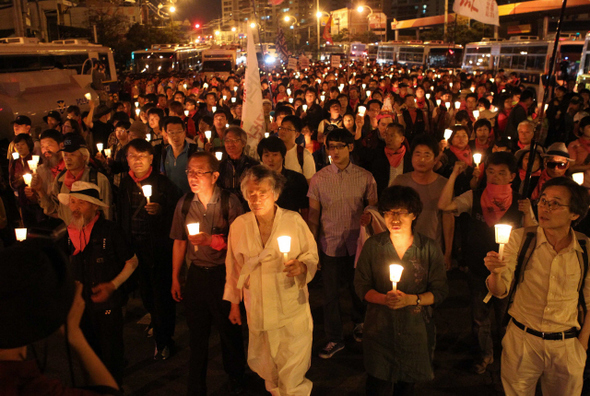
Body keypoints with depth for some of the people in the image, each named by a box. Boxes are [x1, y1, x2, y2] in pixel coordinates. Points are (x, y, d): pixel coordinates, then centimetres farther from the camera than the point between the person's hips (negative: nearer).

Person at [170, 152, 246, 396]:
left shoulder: (229, 202, -12)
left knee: (229, 330, 11)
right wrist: (175, 279, 9)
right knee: (196, 332, 13)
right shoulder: (184, 204, 0)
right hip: (196, 273, 3)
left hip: (223, 273, -3)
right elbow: (179, 242, 7)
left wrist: (211, 240, -23)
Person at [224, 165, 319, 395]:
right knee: (264, 367, 17)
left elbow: (312, 256, 0)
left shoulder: (294, 221, -9)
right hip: (257, 311, 2)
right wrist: (234, 303, 12)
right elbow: (234, 267, 8)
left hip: (292, 309, -2)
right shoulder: (239, 225, -2)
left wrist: (301, 266, -22)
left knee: (293, 375, 3)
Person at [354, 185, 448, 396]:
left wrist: (411, 299, -19)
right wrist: (384, 298, -20)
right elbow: (361, 285, -1)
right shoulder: (372, 245, -4)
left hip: (416, 330, 1)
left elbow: (440, 291, -3)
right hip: (380, 329, 0)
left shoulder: (430, 248, -5)